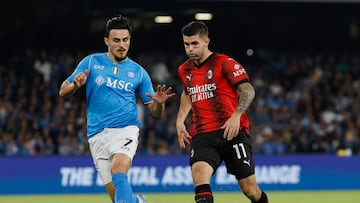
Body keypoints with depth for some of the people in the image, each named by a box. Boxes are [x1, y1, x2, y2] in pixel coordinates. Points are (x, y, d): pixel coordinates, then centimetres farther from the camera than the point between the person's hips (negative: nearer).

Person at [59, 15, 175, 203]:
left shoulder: (138, 72, 9)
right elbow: (63, 91, 8)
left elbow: (155, 111, 11)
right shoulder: (91, 62, 7)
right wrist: (76, 85, -15)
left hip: (125, 129, -1)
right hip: (97, 136, 1)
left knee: (118, 171, -31)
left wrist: (159, 102, -13)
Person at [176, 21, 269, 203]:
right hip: (202, 135, 4)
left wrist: (236, 115, -27)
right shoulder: (184, 70, 15)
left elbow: (248, 90, -13)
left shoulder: (224, 63, -4)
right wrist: (180, 121, 23)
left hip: (232, 132, -4)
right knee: (199, 174, -26)